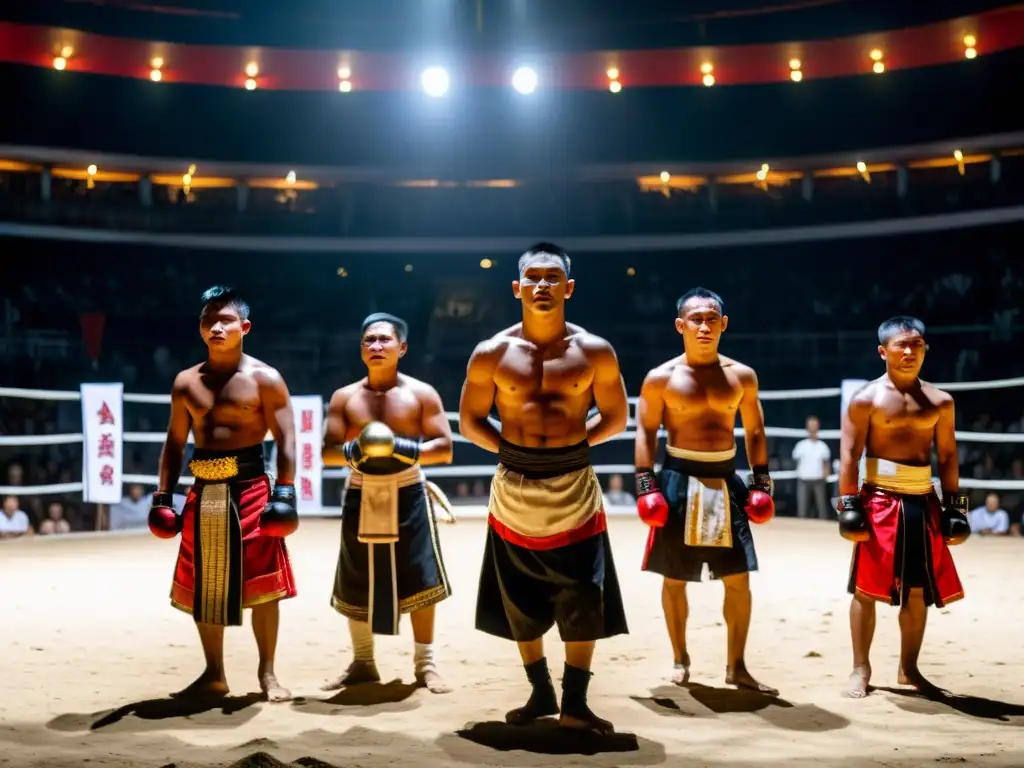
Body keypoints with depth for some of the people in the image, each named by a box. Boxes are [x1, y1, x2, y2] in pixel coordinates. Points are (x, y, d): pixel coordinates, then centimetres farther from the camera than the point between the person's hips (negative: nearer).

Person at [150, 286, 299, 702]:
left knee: (258, 582, -2)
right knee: (203, 586, 8)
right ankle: (214, 674, 20)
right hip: (203, 491, 5)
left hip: (250, 487, -4)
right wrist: (163, 495, 8)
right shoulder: (186, 382, 10)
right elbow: (175, 442, 14)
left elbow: (285, 438, -7)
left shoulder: (265, 379, -3)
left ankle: (267, 673, 10)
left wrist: (284, 492, -17)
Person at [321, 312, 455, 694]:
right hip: (361, 496, 2)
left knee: (419, 579, -2)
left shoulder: (421, 393, -1)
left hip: (407, 494, -2)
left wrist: (406, 449, -22)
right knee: (357, 584, 7)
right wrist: (353, 451, -20)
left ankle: (426, 661, 10)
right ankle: (362, 663, 20)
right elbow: (327, 452, 3)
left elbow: (445, 448, -5)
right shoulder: (344, 397, 5)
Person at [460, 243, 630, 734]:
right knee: (521, 605, 11)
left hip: (574, 488, -1)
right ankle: (541, 694, 28)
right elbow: (469, 420, 7)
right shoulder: (492, 353, -1)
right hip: (514, 489, 1)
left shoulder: (594, 351, -2)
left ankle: (574, 705, 13)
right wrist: (508, 448, -3)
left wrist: (576, 441, -2)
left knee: (584, 605, 0)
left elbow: (616, 418, 8)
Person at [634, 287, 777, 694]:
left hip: (726, 479, 2)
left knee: (739, 578, 1)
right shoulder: (661, 378, -3)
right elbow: (645, 432, -2)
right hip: (680, 479, -2)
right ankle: (680, 659, 23)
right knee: (675, 578, 6)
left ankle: (736, 666, 13)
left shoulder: (741, 376, 5)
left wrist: (761, 482, 5)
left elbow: (755, 431, 10)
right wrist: (646, 485, -10)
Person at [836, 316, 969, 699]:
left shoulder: (939, 401, 8)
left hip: (924, 503, 4)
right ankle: (861, 670, 7)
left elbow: (948, 457, 11)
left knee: (919, 592, 9)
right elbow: (849, 456, -6)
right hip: (880, 501, -4)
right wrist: (849, 505, -13)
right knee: (867, 589, -2)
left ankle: (909, 669, 23)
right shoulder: (866, 398, -3)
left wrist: (954, 506, 8)